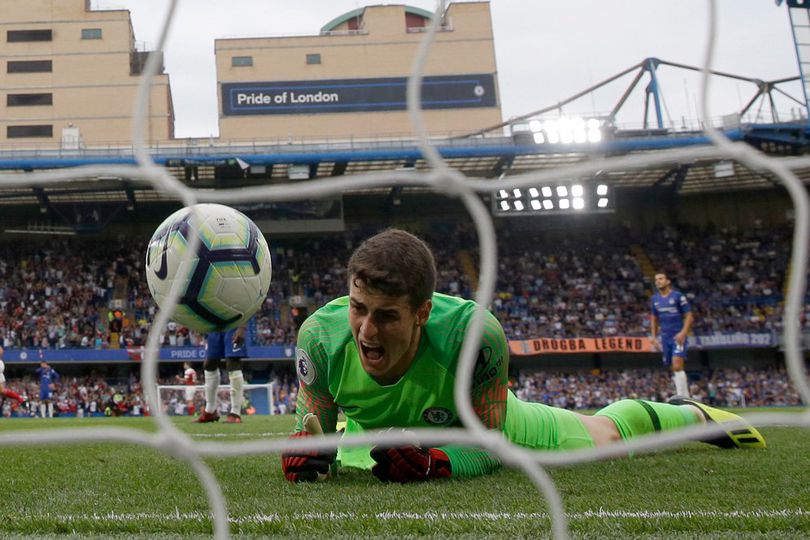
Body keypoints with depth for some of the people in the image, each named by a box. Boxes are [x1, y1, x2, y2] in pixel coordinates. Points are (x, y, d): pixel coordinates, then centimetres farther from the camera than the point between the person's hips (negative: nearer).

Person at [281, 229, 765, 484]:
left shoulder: (473, 332, -45)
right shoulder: (322, 335, -37)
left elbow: (489, 444, -33)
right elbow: (317, 427, -21)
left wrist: (436, 462, -52)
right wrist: (308, 450, -44)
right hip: (372, 437, 3)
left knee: (599, 436, 21)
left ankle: (688, 414, 56)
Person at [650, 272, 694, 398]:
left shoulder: (678, 296, -4)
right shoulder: (655, 299, 12)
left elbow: (689, 316, -4)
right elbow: (654, 319, 21)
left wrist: (683, 332, -17)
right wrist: (654, 337, 13)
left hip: (678, 337, -6)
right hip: (665, 338, 6)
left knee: (677, 366, -18)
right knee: (675, 369, 6)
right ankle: (686, 397, 14)